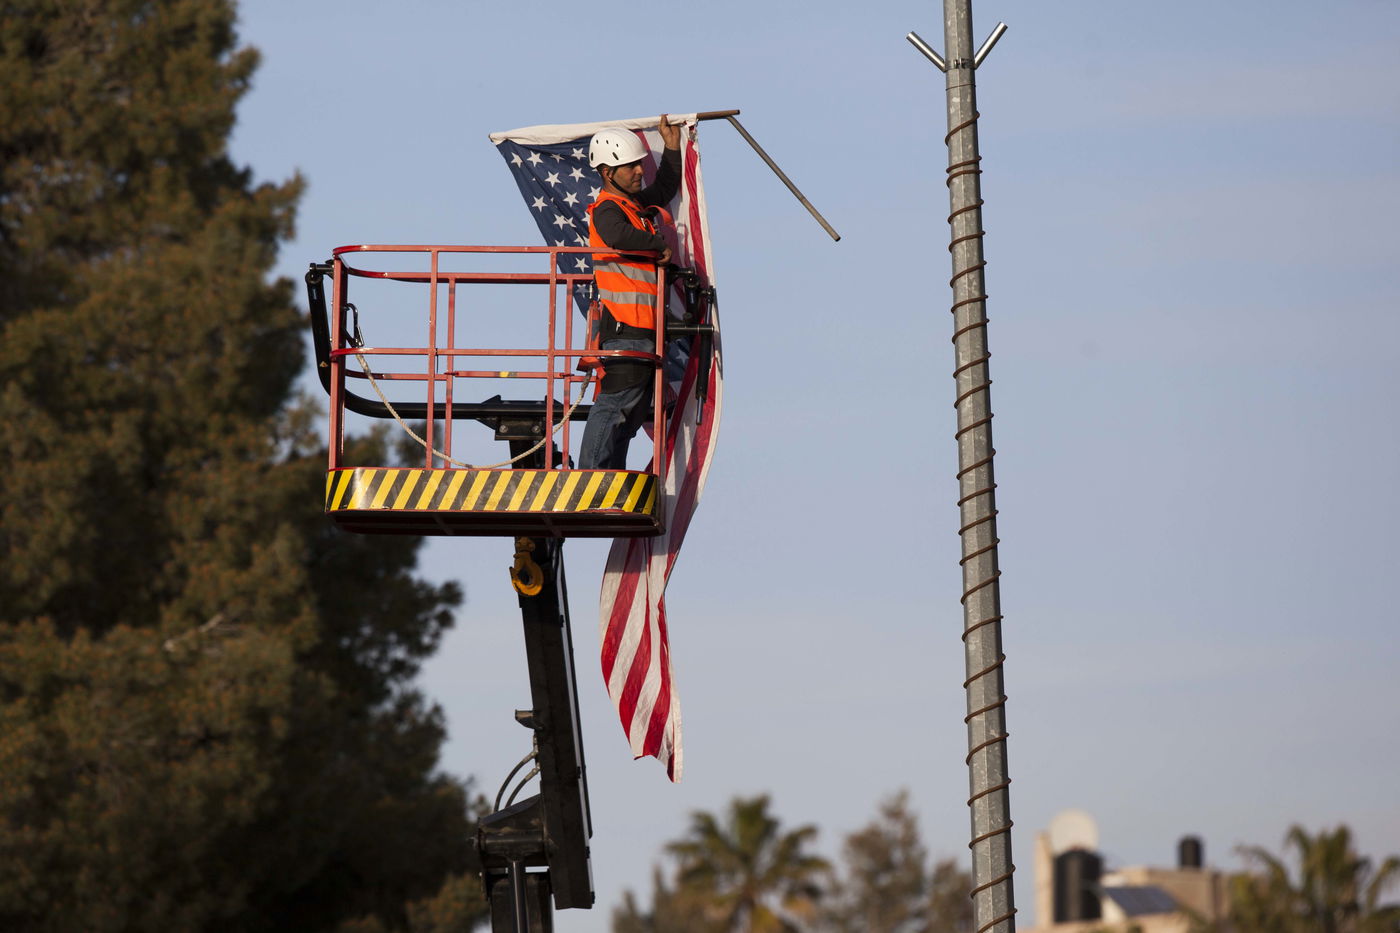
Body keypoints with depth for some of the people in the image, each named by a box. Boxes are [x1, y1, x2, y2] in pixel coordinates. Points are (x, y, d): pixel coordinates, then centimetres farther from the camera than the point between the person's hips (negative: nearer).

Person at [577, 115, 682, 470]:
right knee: (615, 404, -13)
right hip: (624, 324, -10)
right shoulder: (606, 210, -11)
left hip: (644, 327, 10)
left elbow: (665, 189, 40)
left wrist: (672, 147, 32)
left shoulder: (638, 204, 19)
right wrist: (660, 246, -21)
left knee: (634, 410, 13)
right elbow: (618, 236, -34)